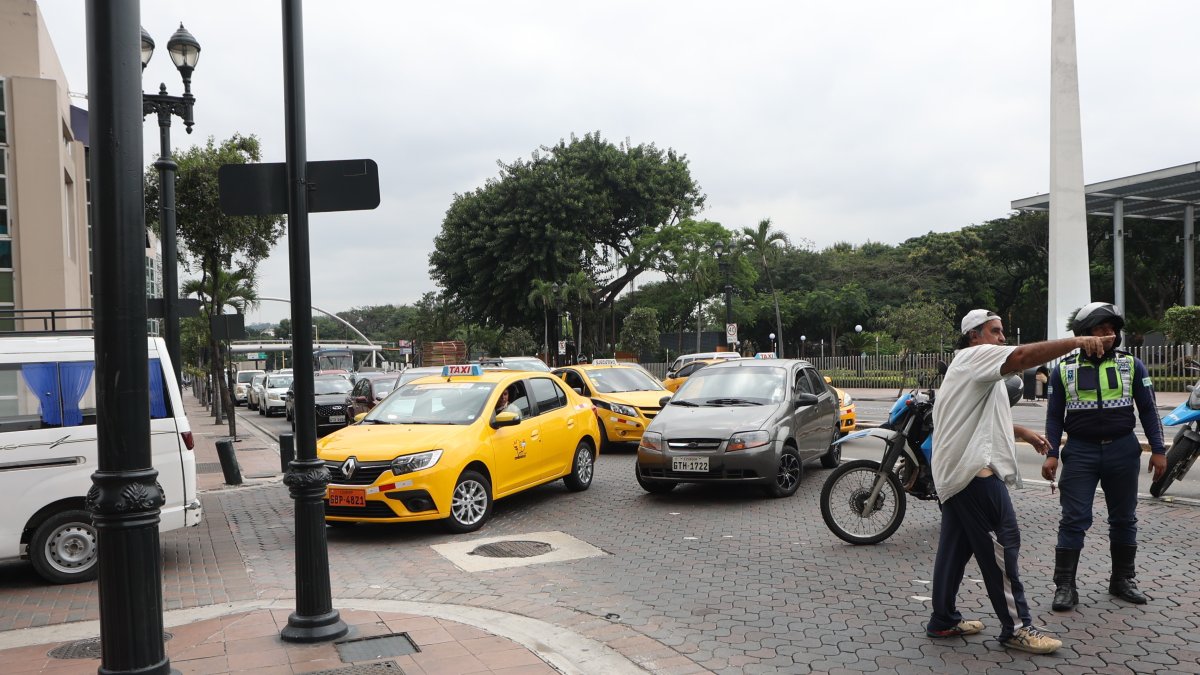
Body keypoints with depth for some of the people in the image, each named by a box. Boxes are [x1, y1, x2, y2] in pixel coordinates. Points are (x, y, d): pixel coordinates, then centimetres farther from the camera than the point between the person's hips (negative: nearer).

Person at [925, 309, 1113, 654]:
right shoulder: (977, 356, -7)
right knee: (1001, 544, -6)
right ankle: (1016, 627, -1)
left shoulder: (972, 366, 27)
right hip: (975, 468, -11)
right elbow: (1022, 357, -27)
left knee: (955, 546, 12)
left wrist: (1024, 433, 30)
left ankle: (943, 620, 17)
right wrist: (1077, 341, -31)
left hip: (955, 470, 11)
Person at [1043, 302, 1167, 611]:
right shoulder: (1064, 369, 2)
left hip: (1123, 451, 1)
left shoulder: (1131, 364, 2)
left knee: (1124, 519, 11)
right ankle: (1065, 586, 2)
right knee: (1074, 520, -3)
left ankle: (1122, 579, 26)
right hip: (1080, 452, -1)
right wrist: (1051, 454, -4)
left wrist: (1158, 450, -1)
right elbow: (1054, 415, 4)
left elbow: (1148, 409, 5)